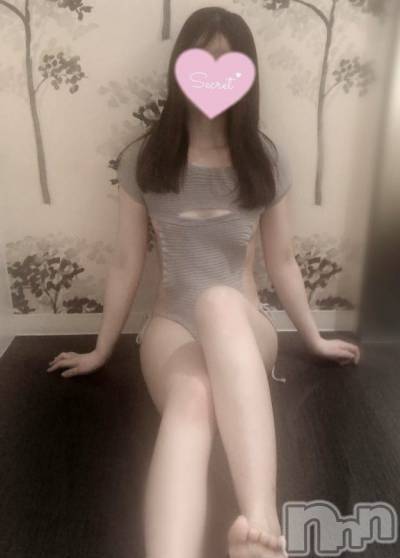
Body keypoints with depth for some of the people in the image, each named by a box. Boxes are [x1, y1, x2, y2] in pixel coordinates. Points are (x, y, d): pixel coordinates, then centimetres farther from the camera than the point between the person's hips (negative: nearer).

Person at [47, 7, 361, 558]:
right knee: (192, 400, -36)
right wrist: (101, 351, 12)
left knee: (220, 302, -39)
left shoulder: (267, 160, 3)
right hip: (172, 325, 0)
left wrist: (314, 338, 17)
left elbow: (281, 259, 11)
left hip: (244, 326, 0)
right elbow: (127, 262, 6)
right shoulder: (143, 159, 1)